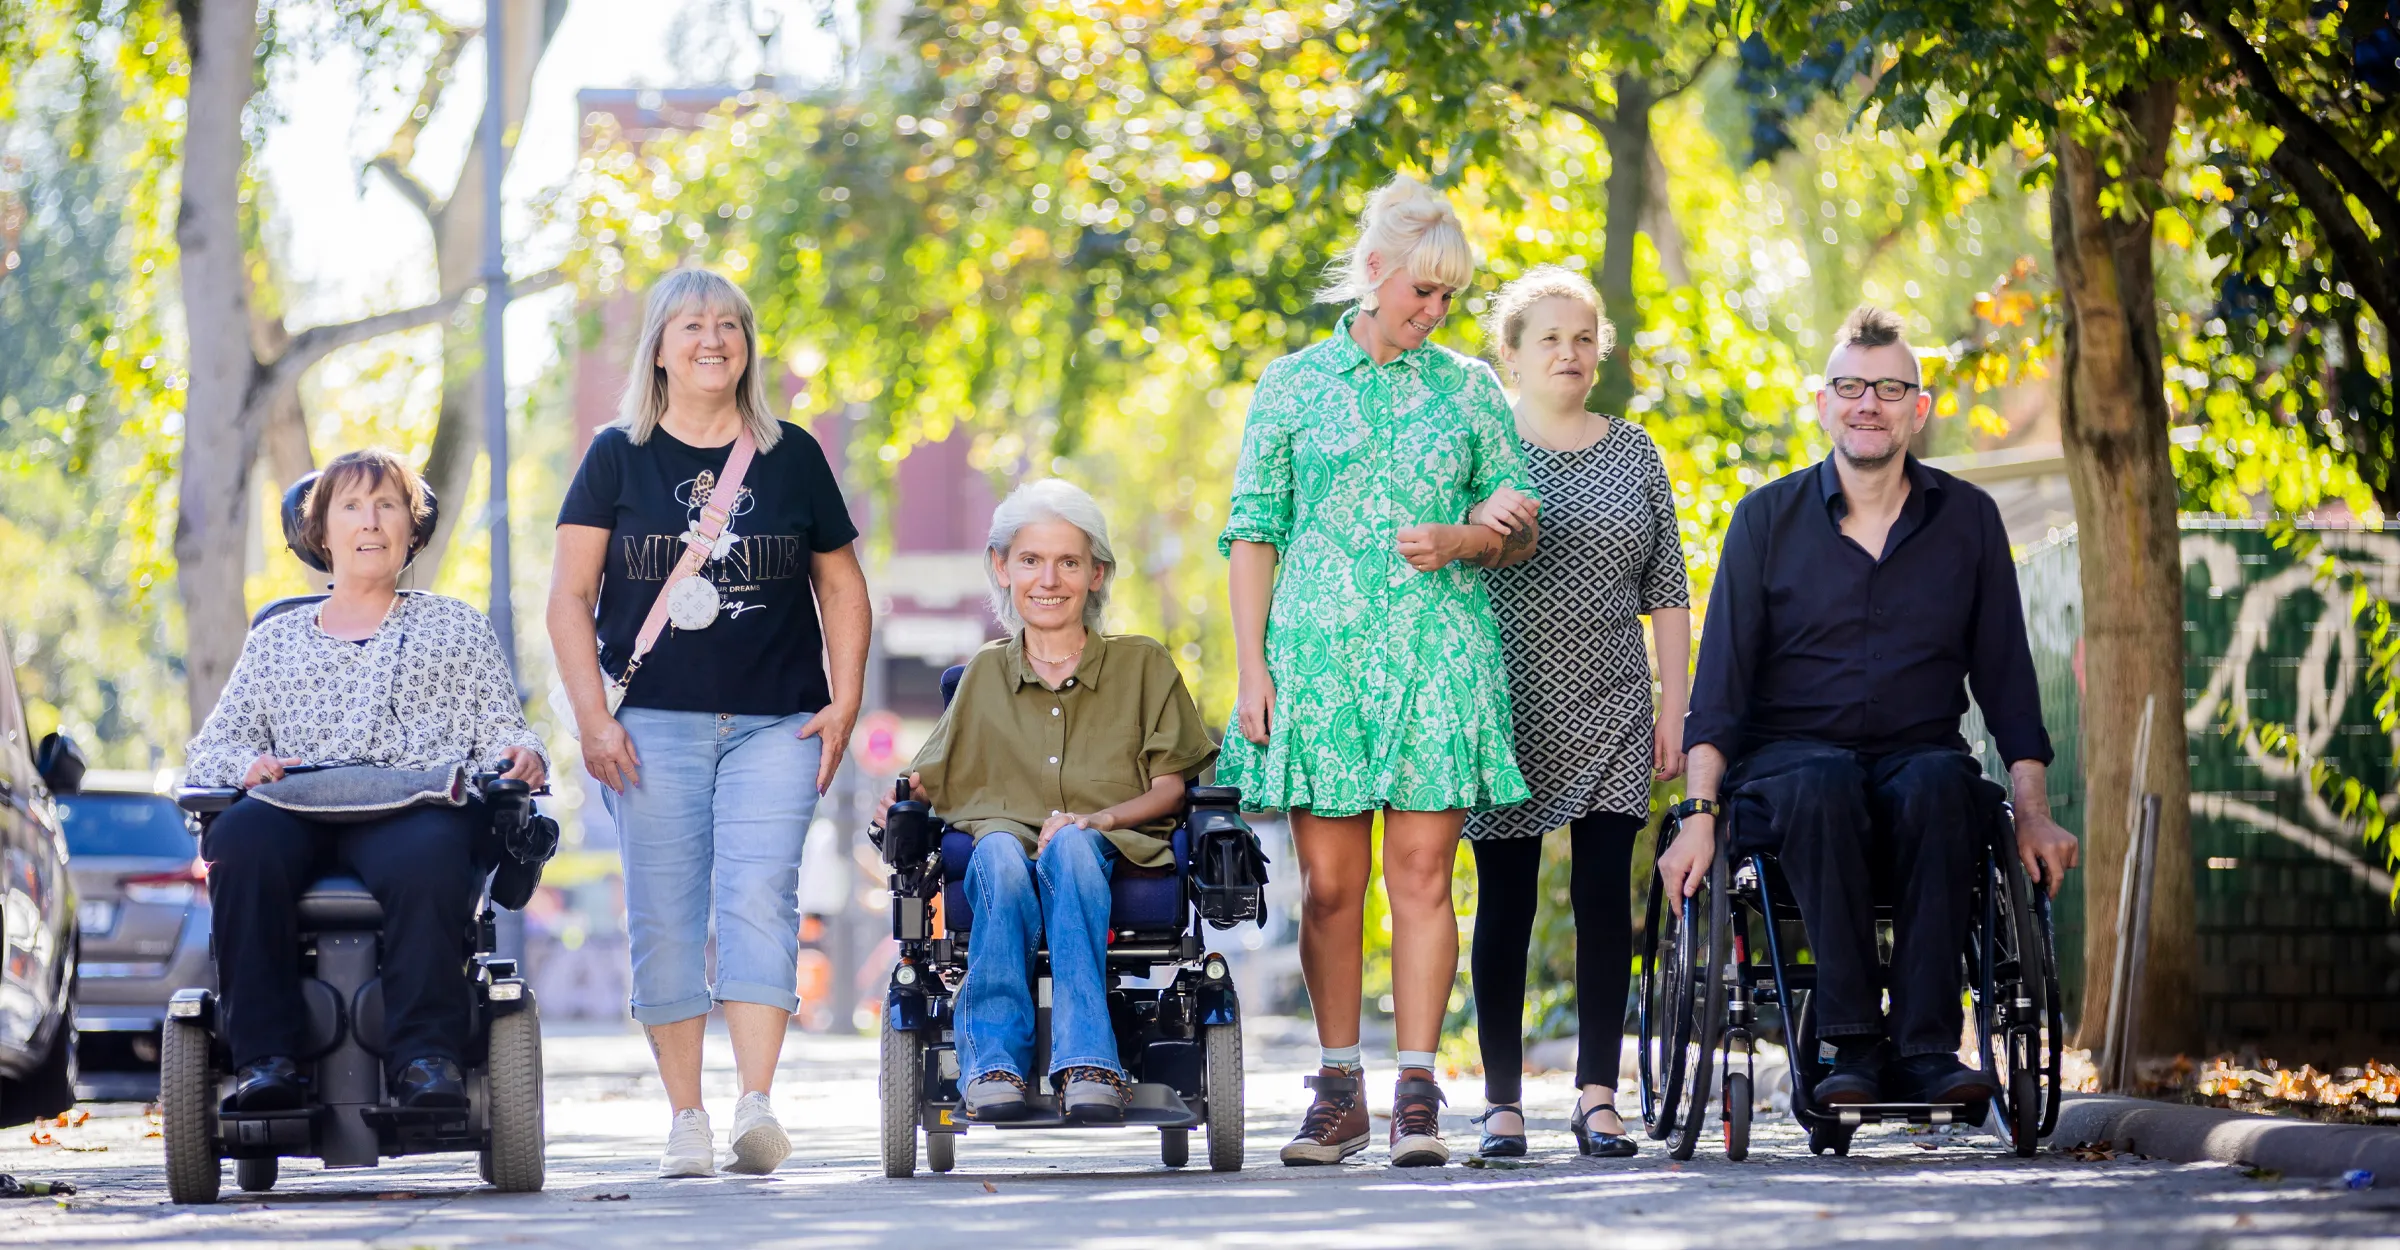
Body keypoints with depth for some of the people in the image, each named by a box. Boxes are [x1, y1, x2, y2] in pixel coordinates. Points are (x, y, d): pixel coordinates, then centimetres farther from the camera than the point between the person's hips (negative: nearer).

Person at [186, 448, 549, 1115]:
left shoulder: (458, 627, 28)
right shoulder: (276, 640, 30)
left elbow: (502, 730, 18)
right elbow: (209, 748, 20)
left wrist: (520, 756, -8)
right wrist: (249, 762, -5)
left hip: (418, 809, -1)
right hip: (298, 816, 1)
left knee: (428, 852, -41)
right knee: (240, 836, -37)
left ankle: (426, 1057, -40)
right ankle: (265, 1058, -38)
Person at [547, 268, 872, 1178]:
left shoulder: (792, 456, 11)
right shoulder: (619, 457, 6)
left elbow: (841, 583, 16)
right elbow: (571, 594, 4)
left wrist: (844, 700, 5)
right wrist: (592, 716, -5)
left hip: (775, 725, 0)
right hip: (655, 725, 0)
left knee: (759, 897, -15)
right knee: (664, 917, -1)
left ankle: (757, 1105, -21)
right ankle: (685, 1118, 5)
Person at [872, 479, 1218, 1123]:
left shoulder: (1142, 665, 17)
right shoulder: (985, 674, 22)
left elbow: (1171, 785, 9)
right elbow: (932, 781, 19)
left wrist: (1101, 816, -11)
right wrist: (900, 797, -5)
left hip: (1111, 857, -1)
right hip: (1008, 845, 1)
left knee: (1071, 845, -39)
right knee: (1000, 849, -37)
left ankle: (1083, 1069, -48)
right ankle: (994, 1062, -45)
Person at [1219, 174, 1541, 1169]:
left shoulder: (1467, 387, 11)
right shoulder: (1293, 385, 8)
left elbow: (1520, 520, 13)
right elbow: (1253, 532, 6)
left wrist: (1458, 542, -9)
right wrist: (1252, 667, -2)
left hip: (1438, 655, 0)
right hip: (1318, 651, 0)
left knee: (1421, 871, -5)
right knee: (1329, 882, 0)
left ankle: (1417, 1092, -4)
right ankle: (1338, 1092, 6)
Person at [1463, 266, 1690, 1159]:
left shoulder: (1634, 453, 11)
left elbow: (1668, 592, 12)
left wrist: (1673, 708, 5)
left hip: (1612, 712, 2)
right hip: (1509, 708, -2)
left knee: (1606, 898, -3)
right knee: (1506, 901, -1)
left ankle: (1597, 1094, 0)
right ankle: (1503, 1098, 5)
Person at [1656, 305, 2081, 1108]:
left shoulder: (1968, 520, 10)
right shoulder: (1768, 519, 6)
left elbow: (2006, 678, 11)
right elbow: (1720, 683, 2)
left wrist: (2033, 811, -1)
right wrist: (1699, 815, -10)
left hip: (1920, 754, 1)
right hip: (1788, 758, -1)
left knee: (1941, 784, -35)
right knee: (1821, 784, -37)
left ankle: (1925, 1047, -37)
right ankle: (1850, 1043, -37)